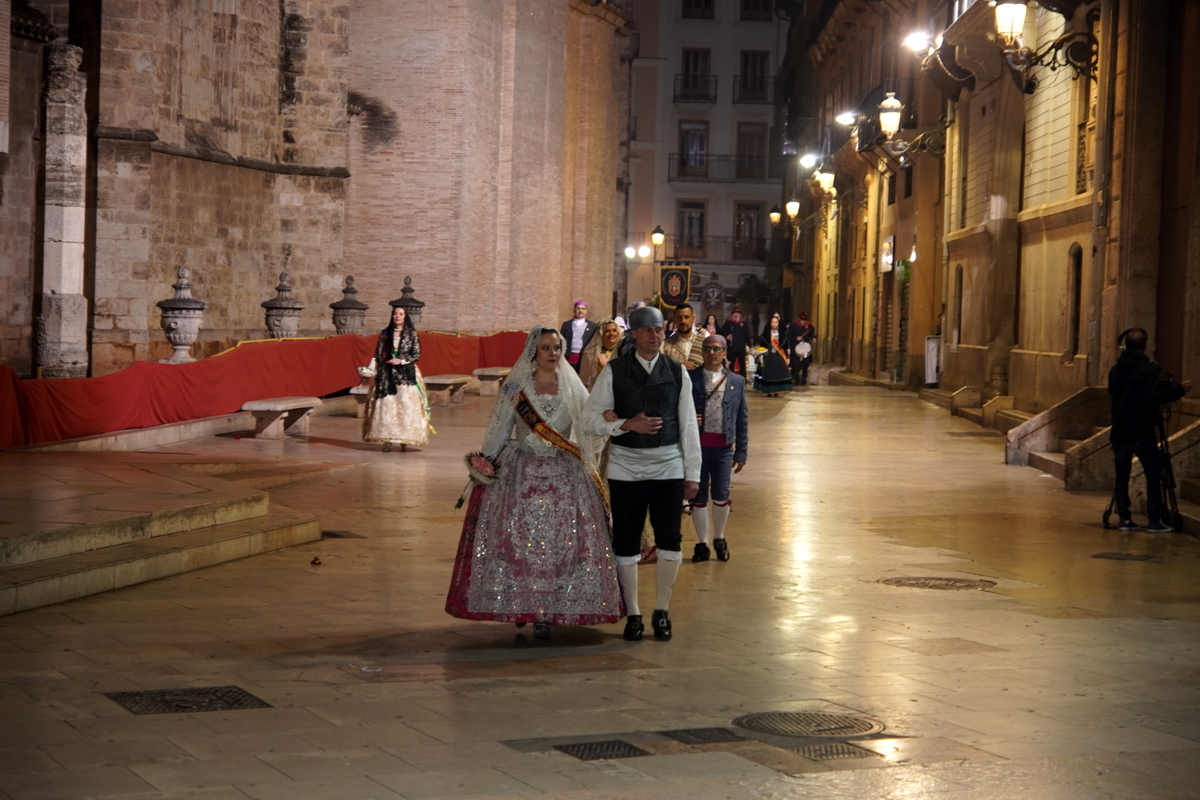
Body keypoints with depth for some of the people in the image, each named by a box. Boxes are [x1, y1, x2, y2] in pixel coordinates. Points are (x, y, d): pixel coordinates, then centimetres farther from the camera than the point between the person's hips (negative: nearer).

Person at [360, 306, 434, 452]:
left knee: (406, 404, -8)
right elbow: (378, 354, 8)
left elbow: (416, 356, 1)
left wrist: (401, 361, -11)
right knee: (386, 405, -4)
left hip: (406, 375, -2)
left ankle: (404, 440, -4)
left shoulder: (412, 334, 4)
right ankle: (387, 439, -1)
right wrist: (371, 368, -5)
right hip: (387, 374, 2)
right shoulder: (385, 333, 10)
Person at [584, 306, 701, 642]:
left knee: (669, 541, -1)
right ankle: (633, 614, 17)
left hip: (668, 466, 1)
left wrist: (693, 473, 3)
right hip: (625, 467, -1)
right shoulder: (614, 371, 0)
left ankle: (661, 610, 16)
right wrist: (627, 424, -17)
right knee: (626, 543, 3)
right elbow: (592, 418, -1)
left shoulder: (677, 373, 5)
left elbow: (688, 425, 6)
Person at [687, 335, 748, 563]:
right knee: (698, 497, 6)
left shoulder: (736, 382, 6)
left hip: (723, 448, 1)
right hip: (697, 447, -1)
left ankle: (719, 539, 24)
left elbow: (742, 419, 7)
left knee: (721, 496, 2)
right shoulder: (690, 379, 0)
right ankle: (702, 543, 19)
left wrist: (741, 452, 4)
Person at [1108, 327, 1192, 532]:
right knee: (1153, 475, 2)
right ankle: (1154, 520, -3)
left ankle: (1124, 518, 6)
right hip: (1142, 432, -5)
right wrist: (1179, 390, -9)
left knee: (1122, 475, 8)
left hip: (1120, 431, 5)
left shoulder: (1116, 370, 6)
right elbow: (1156, 396, -21)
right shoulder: (1149, 370, -12)